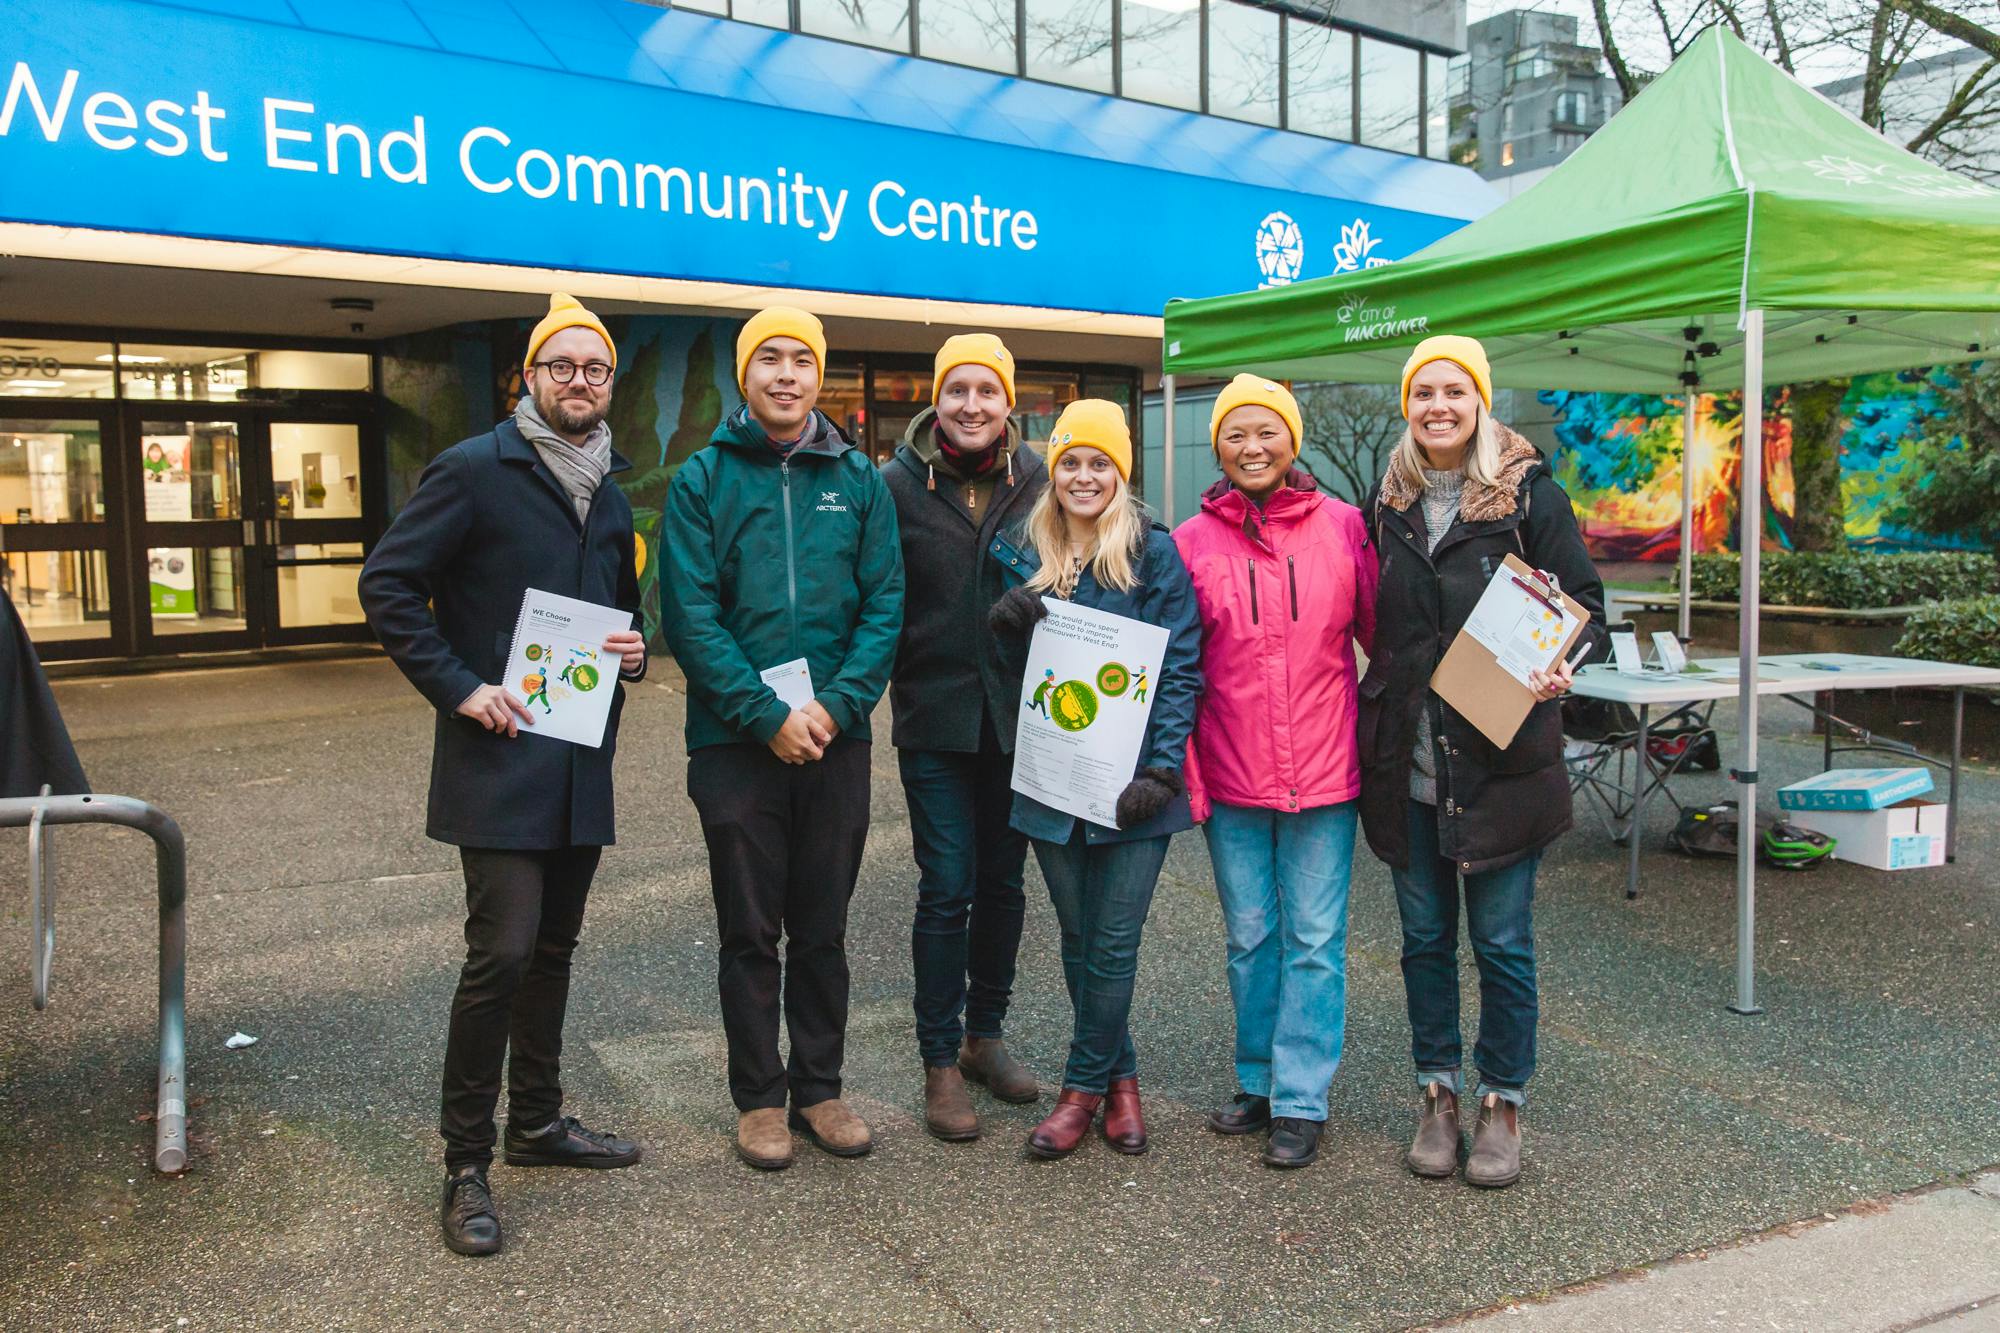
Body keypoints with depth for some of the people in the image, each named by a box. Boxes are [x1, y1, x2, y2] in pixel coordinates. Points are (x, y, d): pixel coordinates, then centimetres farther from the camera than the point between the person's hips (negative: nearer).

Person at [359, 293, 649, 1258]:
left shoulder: (610, 493, 15)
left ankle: (537, 1121, 30)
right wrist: (458, 687, -15)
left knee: (552, 947, 15)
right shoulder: (475, 470, -7)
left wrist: (634, 651, 4)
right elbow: (387, 582, -8)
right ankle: (465, 1165, 4)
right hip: (499, 755, -7)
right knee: (502, 951, -11)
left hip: (581, 761, 7)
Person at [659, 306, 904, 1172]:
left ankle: (819, 1088, 27)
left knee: (823, 930, 13)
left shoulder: (858, 478, 6)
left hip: (836, 740, 2)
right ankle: (759, 1097, 24)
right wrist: (767, 716, -16)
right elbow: (690, 615, -8)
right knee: (750, 935, 9)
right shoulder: (703, 478, -1)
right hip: (736, 742, -2)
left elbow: (885, 604, 1)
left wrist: (836, 705, -12)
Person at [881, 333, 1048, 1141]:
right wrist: (899, 676, -9)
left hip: (1018, 714, 3)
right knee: (947, 887, -2)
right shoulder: (899, 484, -3)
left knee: (1003, 883, 12)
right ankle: (940, 1064, 12)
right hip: (936, 717, -2)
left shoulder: (1037, 482, 3)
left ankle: (984, 1036, 30)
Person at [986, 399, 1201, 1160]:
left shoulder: (1154, 552, -3)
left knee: (1114, 945, 0)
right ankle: (1119, 1078, 28)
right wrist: (1009, 626, -7)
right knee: (1078, 941, 12)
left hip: (1131, 782, -4)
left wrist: (1160, 769, -16)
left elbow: (1182, 666, -8)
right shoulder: (1030, 558, 10)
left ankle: (1083, 1084, 17)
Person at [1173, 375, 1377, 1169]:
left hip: (1323, 772, -1)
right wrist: (1184, 769, -2)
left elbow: (1382, 634, 4)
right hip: (1230, 777, 1)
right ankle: (1258, 1082, 30)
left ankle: (1301, 1101, 18)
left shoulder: (1343, 527, -1)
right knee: (1249, 938, 14)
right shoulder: (1192, 540, 1)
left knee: (1315, 941, 6)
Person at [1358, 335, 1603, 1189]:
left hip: (1501, 758, -3)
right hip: (1406, 760, 4)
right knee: (1424, 934, 12)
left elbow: (1585, 602, -1)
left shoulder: (1529, 496, -3)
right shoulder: (1386, 504, 8)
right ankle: (1439, 1094, 27)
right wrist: (1371, 719, 6)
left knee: (1502, 938, 4)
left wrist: (1562, 665, -21)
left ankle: (1503, 1104, 21)